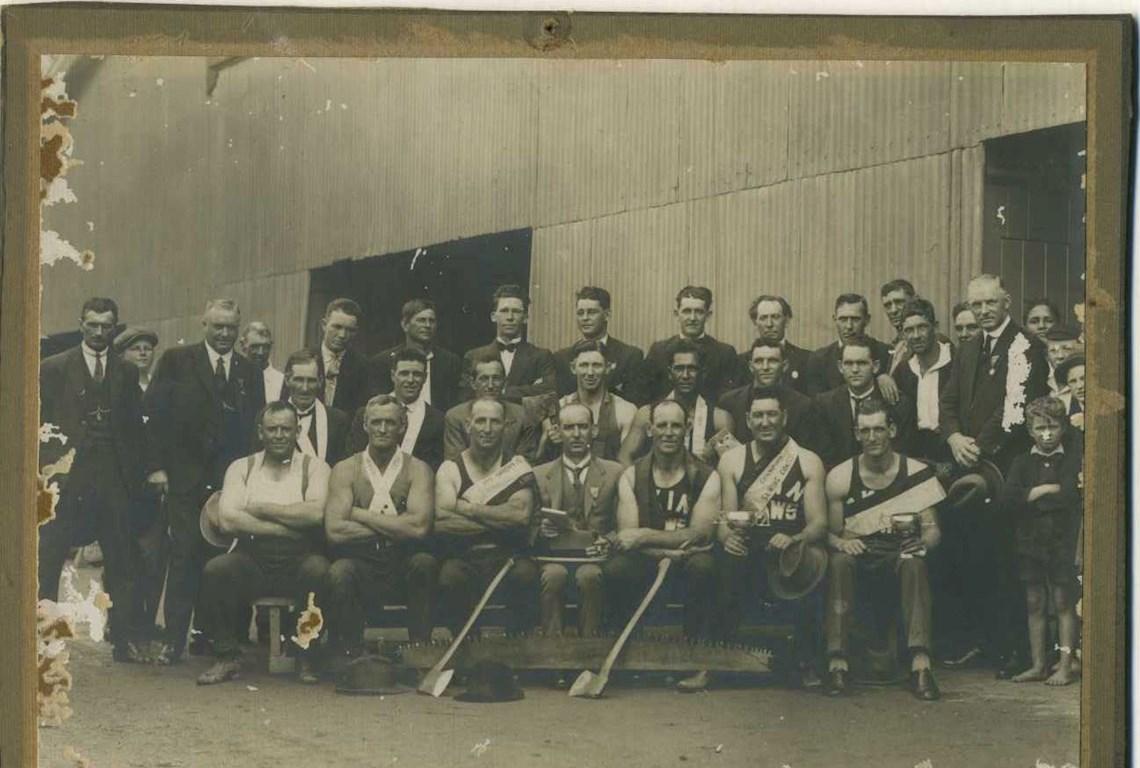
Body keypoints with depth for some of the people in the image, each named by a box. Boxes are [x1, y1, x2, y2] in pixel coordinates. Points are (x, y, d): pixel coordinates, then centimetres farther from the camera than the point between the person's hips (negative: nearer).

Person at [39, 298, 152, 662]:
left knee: (122, 563, 2)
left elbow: (134, 428, 12)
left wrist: (141, 473, 3)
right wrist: (46, 468, -6)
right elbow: (40, 422, 3)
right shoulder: (53, 369, 6)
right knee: (46, 560, -3)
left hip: (114, 480, 2)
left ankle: (125, 640, 7)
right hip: (67, 478, -2)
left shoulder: (127, 373, 13)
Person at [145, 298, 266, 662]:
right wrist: (160, 465, -6)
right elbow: (156, 413, 0)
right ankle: (174, 639, 2)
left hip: (233, 480, 2)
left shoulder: (249, 373, 14)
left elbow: (255, 427, 14)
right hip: (186, 478, -2)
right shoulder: (176, 361, 5)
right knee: (184, 556, -3)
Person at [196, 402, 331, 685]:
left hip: (299, 559, -1)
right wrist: (289, 526, -8)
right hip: (252, 559, 1)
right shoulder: (241, 468, 13)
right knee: (214, 571, -28)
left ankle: (308, 657, -13)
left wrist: (259, 508, -6)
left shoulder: (314, 467, 8)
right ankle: (228, 657, -10)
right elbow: (227, 520, -4)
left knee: (318, 570, -33)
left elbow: (316, 513, -12)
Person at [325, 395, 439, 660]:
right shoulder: (345, 470, 6)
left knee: (425, 563, -31)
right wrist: (394, 527, -7)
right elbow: (334, 531, -8)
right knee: (340, 571, -32)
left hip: (404, 568, 0)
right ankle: (348, 656, -15)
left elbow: (420, 527, -13)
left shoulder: (417, 469, 5)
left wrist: (361, 515, -8)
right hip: (360, 566, 0)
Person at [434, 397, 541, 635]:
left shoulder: (518, 467, 9)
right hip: (463, 557, 0)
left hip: (507, 555, 0)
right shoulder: (451, 469, 7)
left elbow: (522, 516, -12)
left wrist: (466, 508, -9)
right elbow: (442, 523, -11)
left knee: (526, 573, -32)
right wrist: (499, 520, -8)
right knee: (450, 576, -33)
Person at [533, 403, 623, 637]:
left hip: (594, 557, 0)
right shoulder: (540, 475, 14)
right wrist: (541, 531, -11)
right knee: (554, 574, -34)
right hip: (554, 555, 1)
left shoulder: (614, 473, 12)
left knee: (588, 575, -34)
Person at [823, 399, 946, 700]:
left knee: (915, 563, -35)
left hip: (899, 555, 0)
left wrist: (923, 541, -25)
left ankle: (921, 663, -42)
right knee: (839, 562, -34)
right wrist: (841, 543, -22)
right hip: (858, 556, 0)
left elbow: (932, 528, -1)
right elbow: (830, 531, 2)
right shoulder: (840, 477, 2)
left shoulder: (917, 473, 1)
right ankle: (837, 662, -36)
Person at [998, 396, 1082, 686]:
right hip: (1031, 541, 4)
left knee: (1063, 603, 0)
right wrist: (1049, 490, -11)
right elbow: (1008, 497, -7)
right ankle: (1038, 664, 12)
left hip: (1064, 541, -3)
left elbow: (1071, 496, -15)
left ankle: (1065, 666, 2)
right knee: (1034, 603, 6)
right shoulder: (1023, 462, 8)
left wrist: (1030, 498, -8)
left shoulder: (1075, 456, -1)